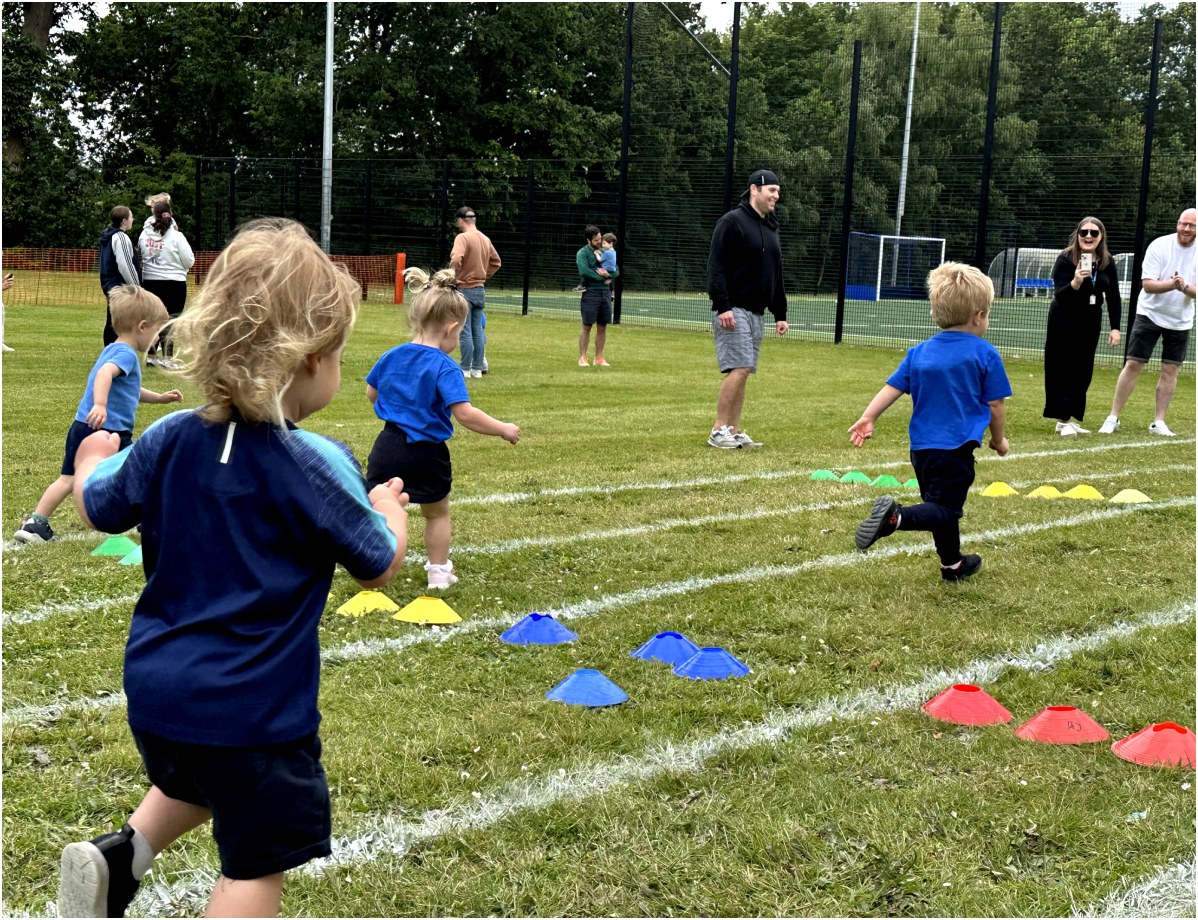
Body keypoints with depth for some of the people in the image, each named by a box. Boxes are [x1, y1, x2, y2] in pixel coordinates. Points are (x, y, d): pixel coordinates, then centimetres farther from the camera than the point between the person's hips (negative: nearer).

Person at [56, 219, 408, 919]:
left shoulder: (169, 440, -3)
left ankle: (120, 854, 15)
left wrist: (92, 458, 34)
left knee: (196, 783, 35)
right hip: (255, 707, -6)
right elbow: (379, 567, -5)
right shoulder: (319, 466, -17)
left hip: (156, 688, 7)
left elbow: (98, 508, 13)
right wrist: (389, 513, 17)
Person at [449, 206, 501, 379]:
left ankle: (466, 369, 0)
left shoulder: (463, 237, -13)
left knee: (465, 332, -2)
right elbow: (496, 262, 21)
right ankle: (478, 368, 13)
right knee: (478, 331, 10)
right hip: (480, 290, 7)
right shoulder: (485, 239, 10)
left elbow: (456, 259, -28)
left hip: (464, 289, -7)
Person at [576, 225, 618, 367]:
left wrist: (608, 274, -11)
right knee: (587, 326, -3)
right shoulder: (582, 253, -2)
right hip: (591, 292, -5)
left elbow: (616, 271, 11)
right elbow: (583, 271, -18)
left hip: (605, 292, 5)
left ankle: (599, 358, 12)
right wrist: (602, 278, -13)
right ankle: (582, 358, 1)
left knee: (602, 327, 6)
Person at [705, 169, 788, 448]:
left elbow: (776, 276, 25)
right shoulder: (732, 222, -8)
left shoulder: (771, 229, 19)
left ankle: (734, 431, 11)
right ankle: (719, 431, -8)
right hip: (733, 311, -8)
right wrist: (722, 306, -22)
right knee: (739, 369, -14)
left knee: (743, 372, 7)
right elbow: (716, 267, -14)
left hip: (757, 313, 8)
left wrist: (779, 314, 22)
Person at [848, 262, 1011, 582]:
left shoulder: (919, 352, 9)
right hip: (957, 447, -7)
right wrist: (999, 439, 13)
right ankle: (895, 517, -35)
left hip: (921, 446, 7)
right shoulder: (985, 354, -4)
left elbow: (893, 386, 4)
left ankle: (953, 564, 34)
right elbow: (996, 405, -1)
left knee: (944, 507, 20)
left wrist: (868, 417, 4)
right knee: (944, 510, -10)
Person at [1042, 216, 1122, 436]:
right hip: (1064, 321, -5)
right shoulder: (1066, 259, -16)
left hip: (1091, 321, 5)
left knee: (1083, 372, 7)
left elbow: (1113, 296, 5)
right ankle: (1063, 420, 2)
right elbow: (1059, 295, -22)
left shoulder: (1107, 262, -2)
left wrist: (1115, 327, 1)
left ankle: (1073, 418, 16)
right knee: (1063, 370, -2)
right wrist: (1075, 282, -42)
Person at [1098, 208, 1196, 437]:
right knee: (1133, 365, -5)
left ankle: (1158, 422, 12)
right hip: (1150, 314, -2)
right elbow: (1147, 284, -17)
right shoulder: (1159, 246, -13)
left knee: (1170, 370, 3)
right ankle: (1113, 418, 1)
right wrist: (1171, 284, -34)